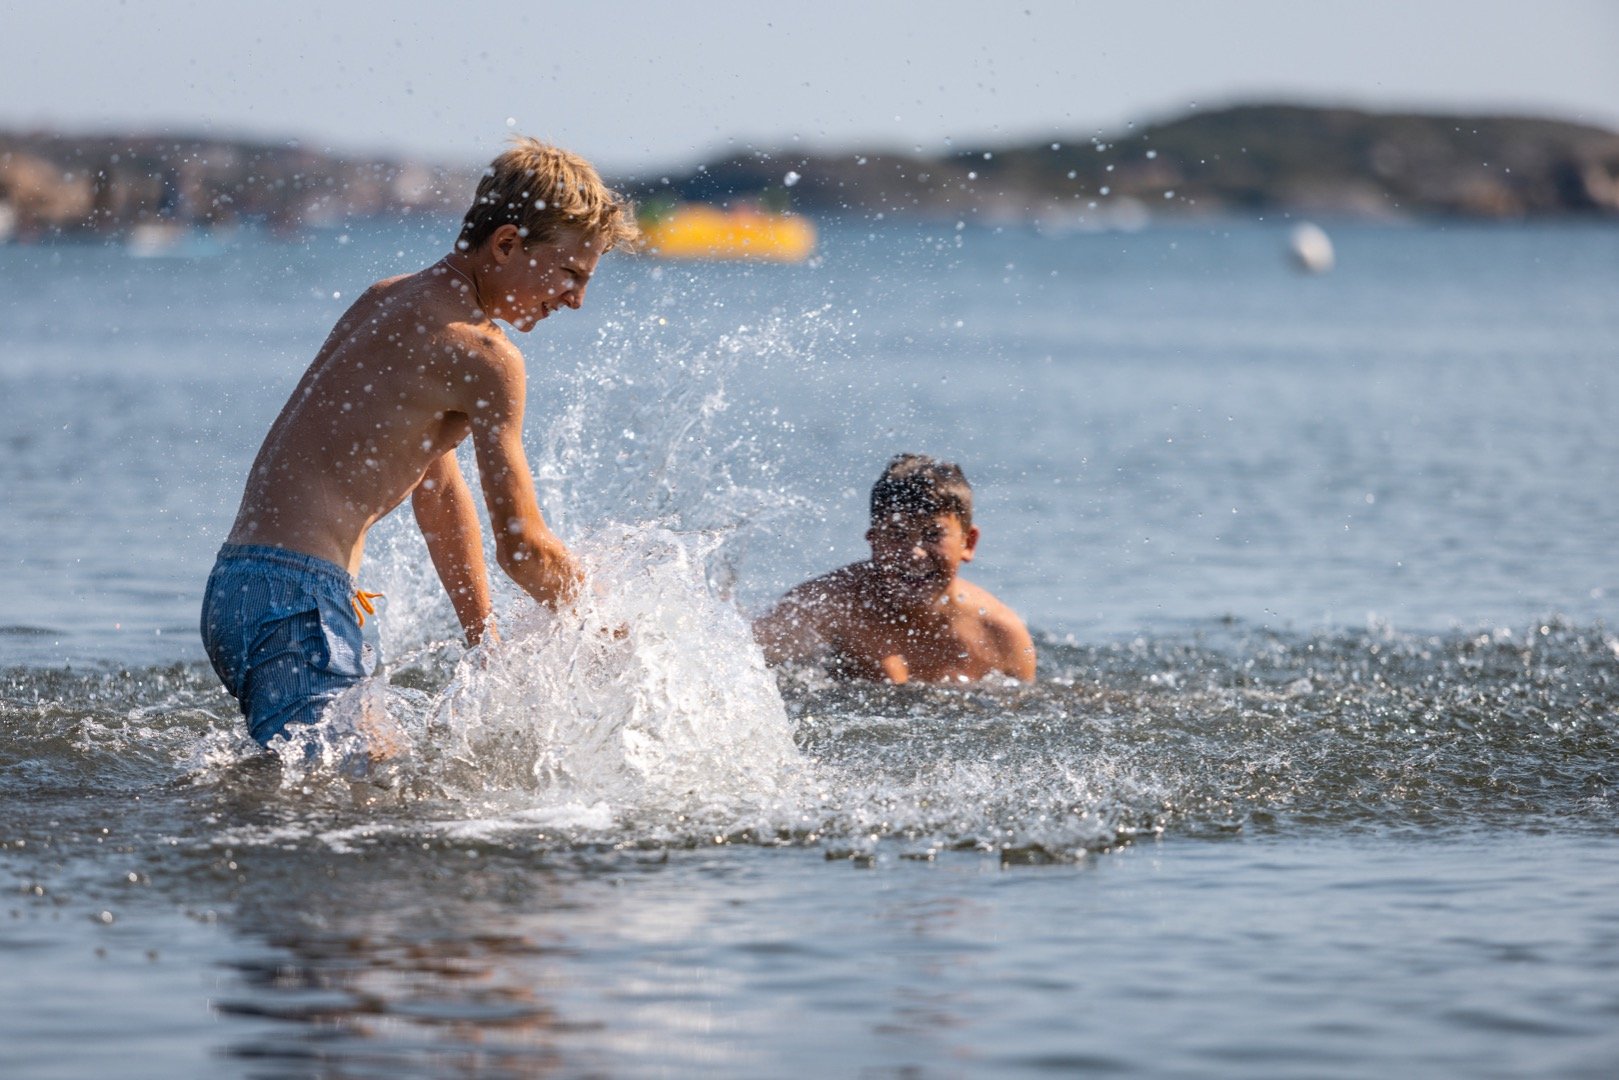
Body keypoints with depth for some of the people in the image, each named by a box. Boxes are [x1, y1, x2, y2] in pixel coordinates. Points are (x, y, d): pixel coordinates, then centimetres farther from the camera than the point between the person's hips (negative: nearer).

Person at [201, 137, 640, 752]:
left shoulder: (390, 302, 20)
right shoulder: (481, 353, -10)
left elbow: (440, 493, 27)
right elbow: (522, 549, -7)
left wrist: (485, 645, 30)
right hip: (297, 600, -10)